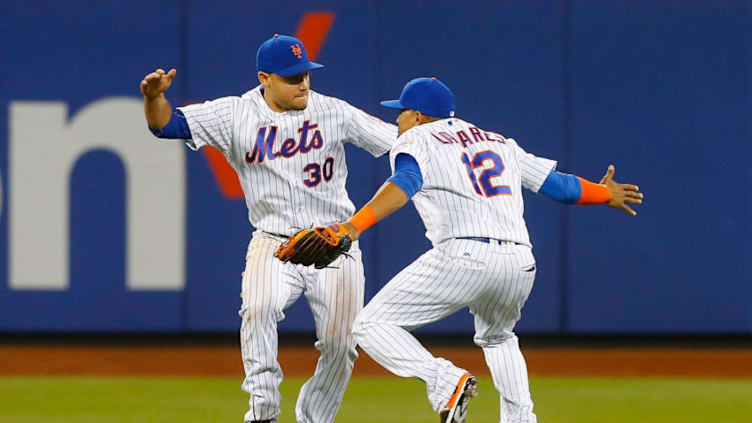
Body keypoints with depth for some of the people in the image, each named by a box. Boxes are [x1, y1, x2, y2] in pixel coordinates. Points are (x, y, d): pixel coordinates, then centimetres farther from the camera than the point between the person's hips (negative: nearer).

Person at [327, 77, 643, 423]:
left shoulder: (416, 140, 9)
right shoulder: (500, 144, 27)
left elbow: (405, 183, -13)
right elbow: (556, 183, 30)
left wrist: (355, 225, -28)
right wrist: (606, 194, 49)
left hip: (464, 257, -7)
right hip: (521, 265, 7)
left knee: (371, 326, -3)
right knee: (496, 339, 35)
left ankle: (445, 380, -21)